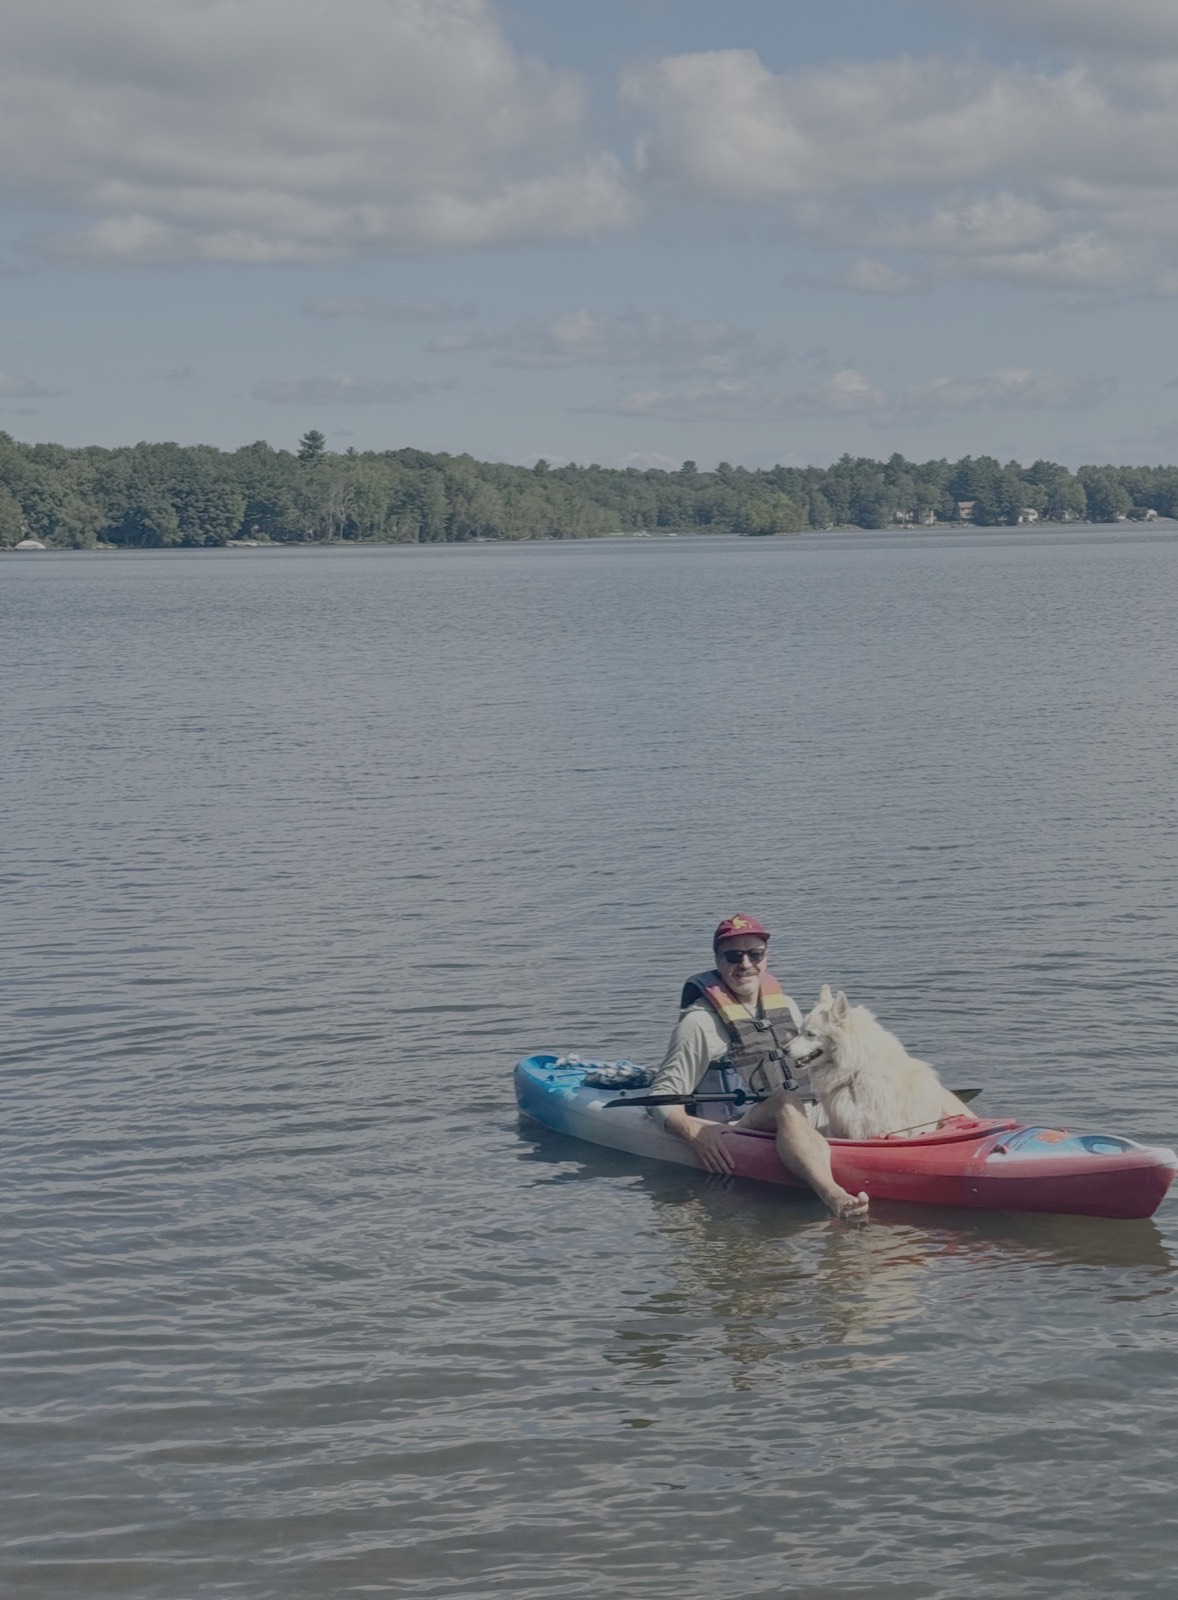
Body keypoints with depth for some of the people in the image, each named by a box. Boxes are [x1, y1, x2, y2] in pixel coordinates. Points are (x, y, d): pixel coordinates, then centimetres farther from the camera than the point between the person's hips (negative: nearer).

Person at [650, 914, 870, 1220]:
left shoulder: (784, 1007, 16)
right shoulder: (701, 1022, -3)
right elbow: (662, 1096, -6)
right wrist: (695, 1133, -25)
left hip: (788, 1125, 8)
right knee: (786, 1103, -36)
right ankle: (832, 1195, -64)